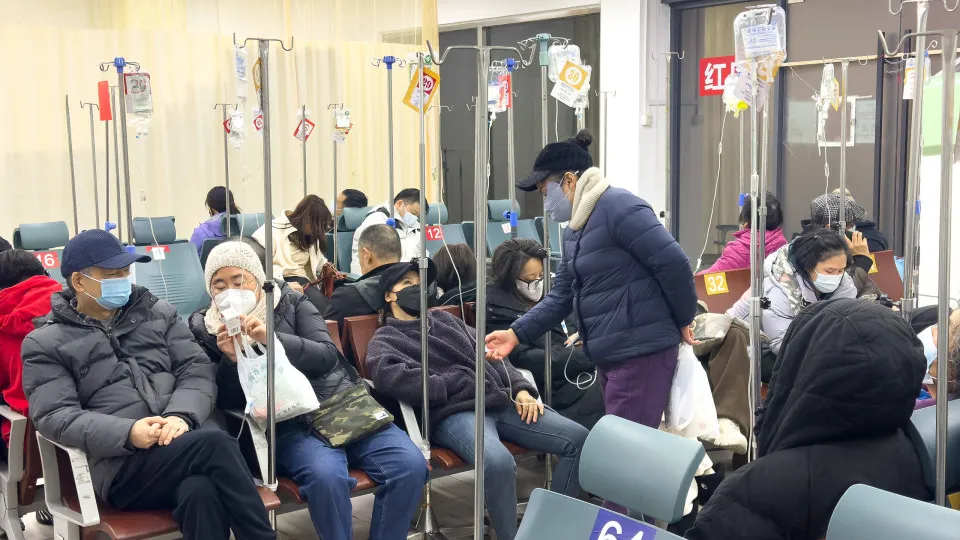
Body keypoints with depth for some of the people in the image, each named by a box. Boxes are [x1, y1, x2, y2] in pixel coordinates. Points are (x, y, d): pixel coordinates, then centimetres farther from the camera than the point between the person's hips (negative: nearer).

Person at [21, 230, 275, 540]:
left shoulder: (158, 313, 18)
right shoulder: (45, 343, 8)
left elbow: (198, 370, 9)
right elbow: (55, 416, -5)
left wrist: (182, 415, -14)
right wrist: (127, 433, -21)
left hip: (187, 436, 3)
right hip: (121, 464, -3)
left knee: (200, 492, -35)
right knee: (215, 444, -32)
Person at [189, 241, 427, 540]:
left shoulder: (291, 302, 9)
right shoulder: (205, 329, 8)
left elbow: (327, 356, -4)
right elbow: (227, 402, 4)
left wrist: (271, 338, -18)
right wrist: (231, 359, -15)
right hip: (287, 424, -2)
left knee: (410, 464, -21)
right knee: (325, 475, -35)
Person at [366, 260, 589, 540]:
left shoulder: (443, 318, 29)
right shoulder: (385, 340, 10)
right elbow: (391, 377, -13)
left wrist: (520, 389, 2)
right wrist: (460, 383, -11)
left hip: (500, 401, 7)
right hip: (453, 413, -6)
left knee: (577, 438, -9)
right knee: (498, 462, -39)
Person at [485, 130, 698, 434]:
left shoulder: (618, 208, -15)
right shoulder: (574, 231, 16)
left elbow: (675, 264, -19)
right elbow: (561, 295, 16)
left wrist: (683, 322, -7)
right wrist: (516, 334, 6)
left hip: (642, 351, -10)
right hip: (610, 354, 10)